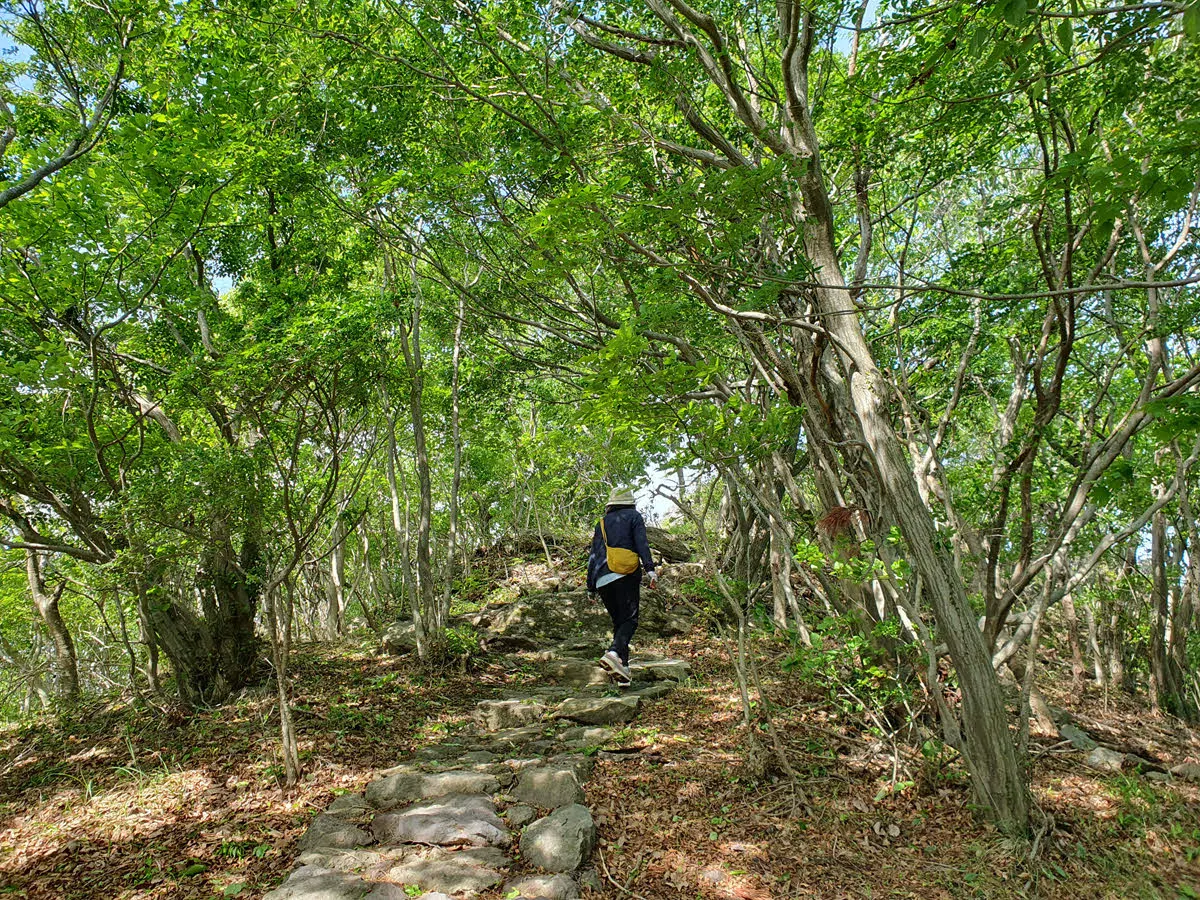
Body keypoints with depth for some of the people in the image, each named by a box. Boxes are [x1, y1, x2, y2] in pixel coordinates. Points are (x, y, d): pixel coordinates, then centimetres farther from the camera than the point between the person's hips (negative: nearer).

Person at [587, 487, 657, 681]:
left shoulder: (602, 522, 23)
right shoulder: (634, 516, 11)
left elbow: (593, 555, 19)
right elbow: (641, 542, -5)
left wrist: (591, 586, 21)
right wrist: (649, 568, -13)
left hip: (602, 579, 5)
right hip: (625, 574, -5)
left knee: (618, 621, 13)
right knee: (629, 620, -6)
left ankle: (623, 664, 4)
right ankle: (614, 653, -30)